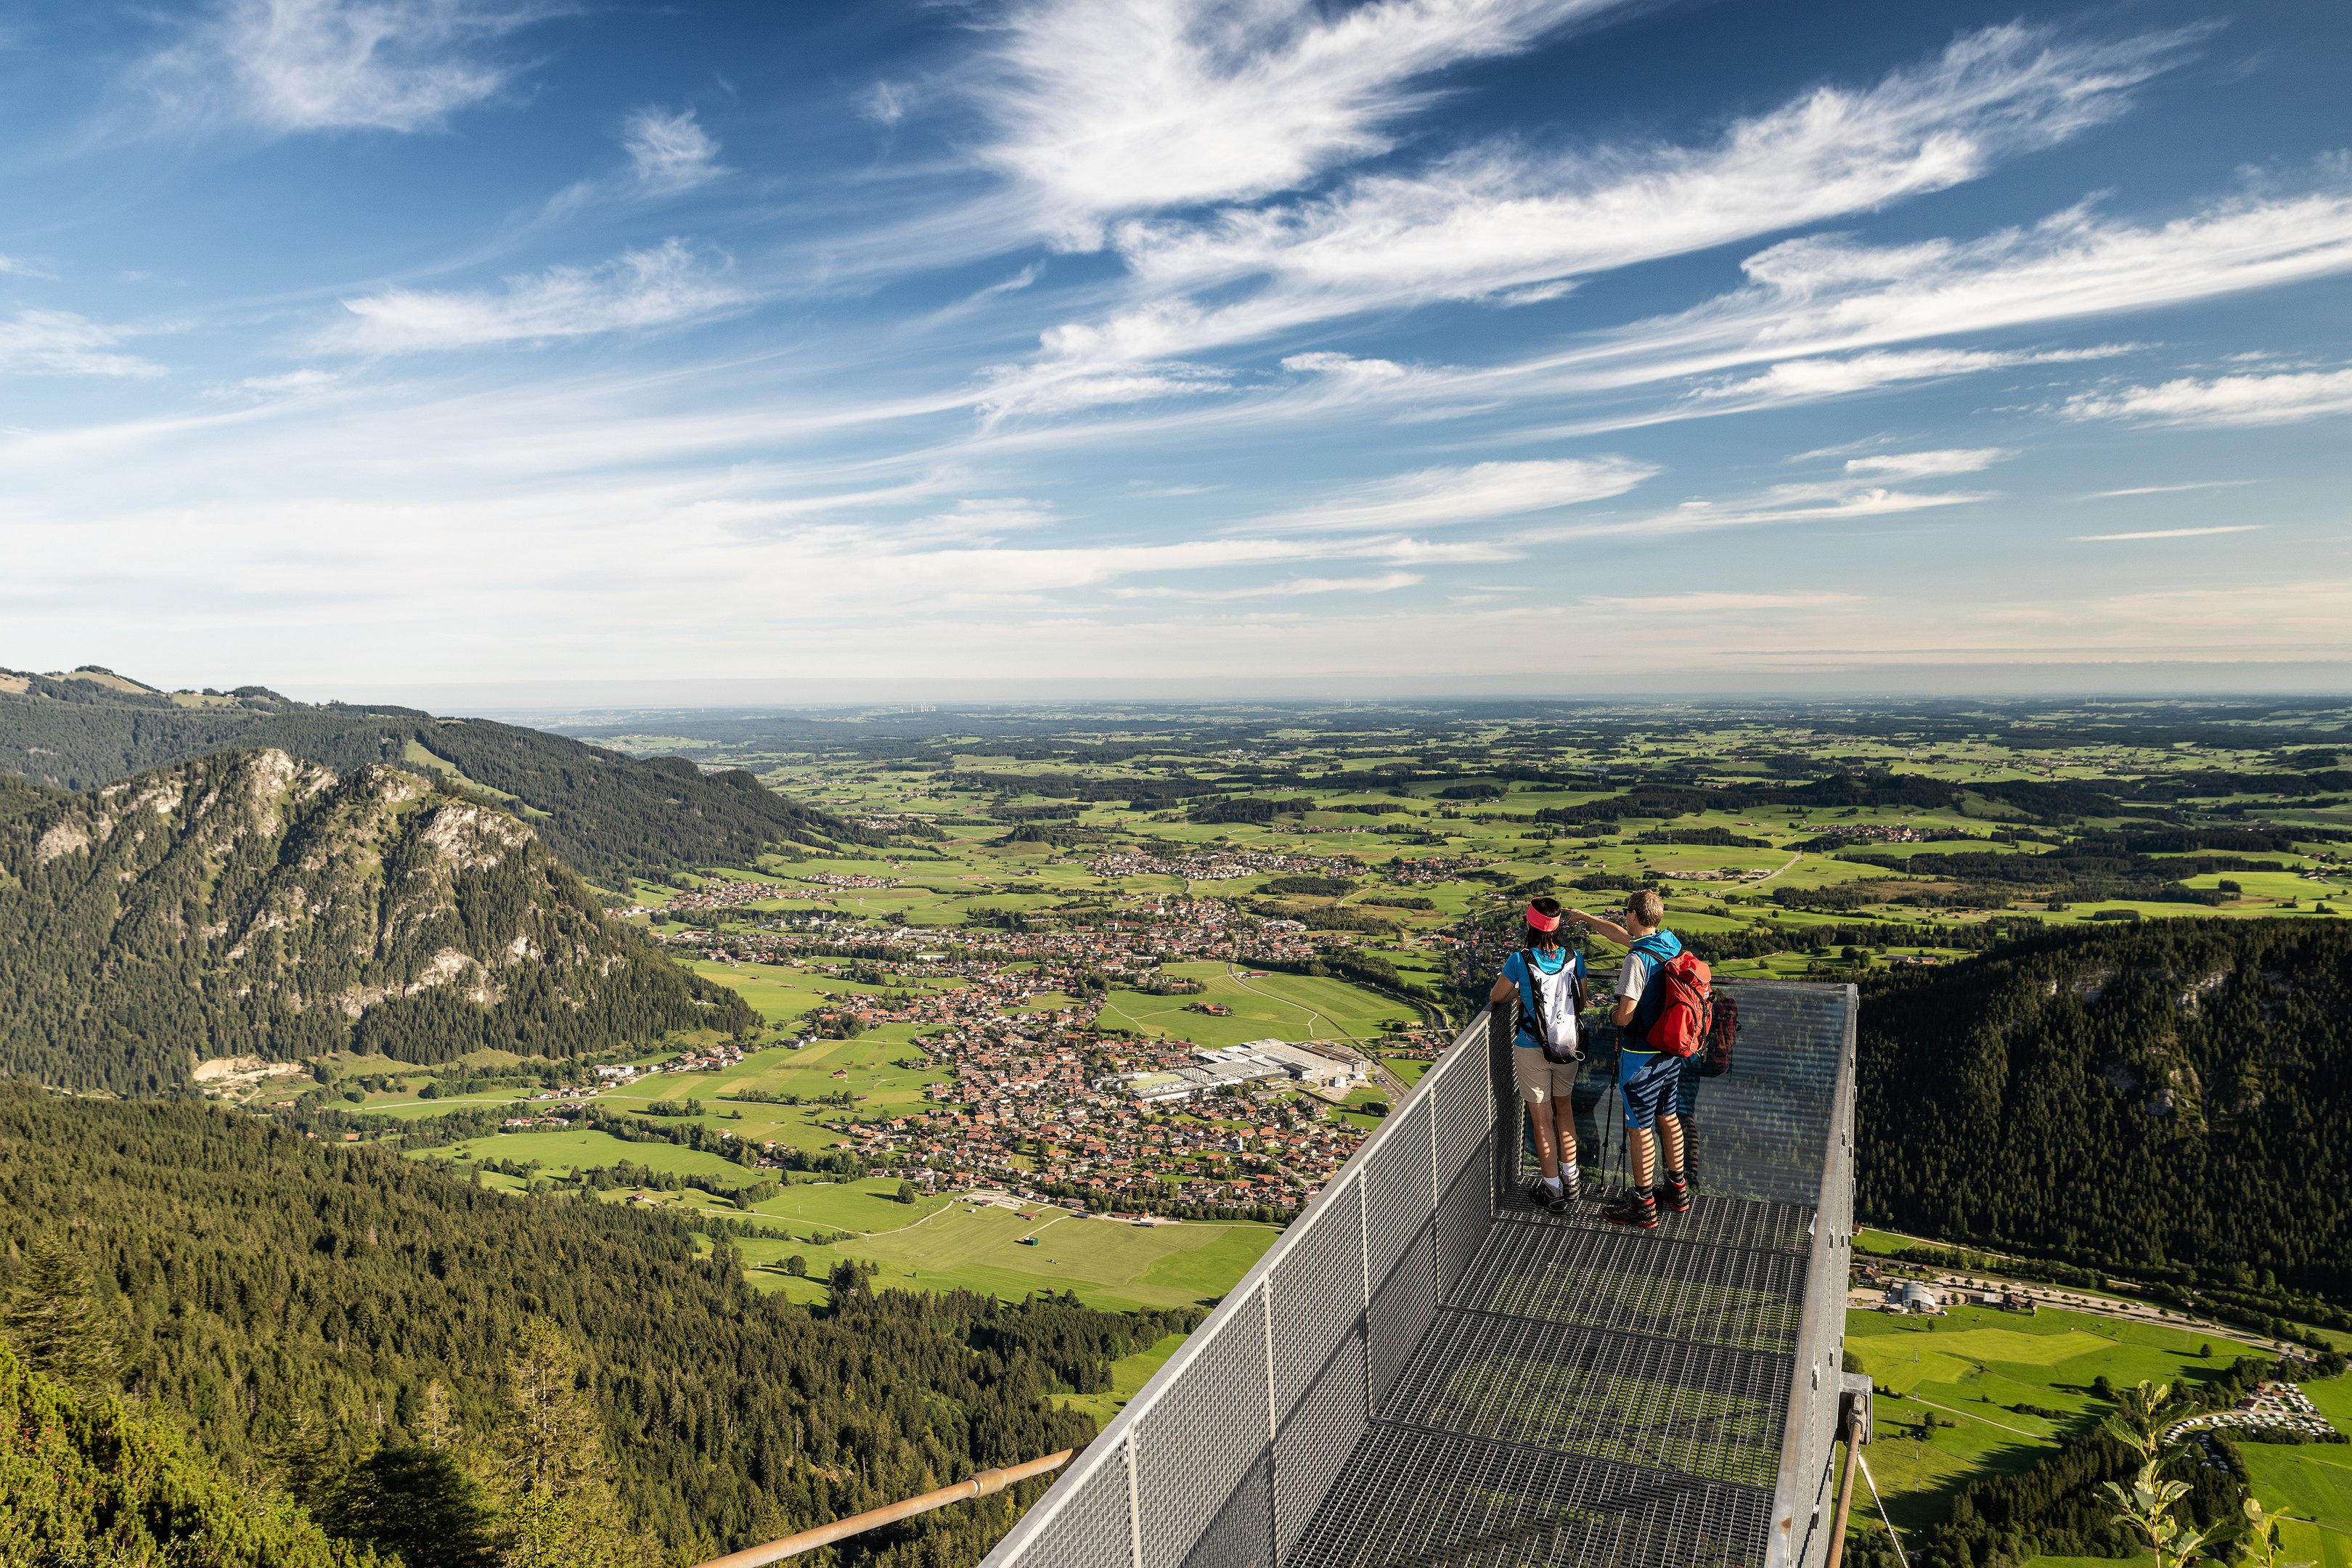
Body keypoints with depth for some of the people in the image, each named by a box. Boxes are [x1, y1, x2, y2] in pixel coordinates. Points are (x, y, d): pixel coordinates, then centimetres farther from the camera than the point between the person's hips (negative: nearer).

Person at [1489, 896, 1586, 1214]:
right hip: (1569, 1046, 4)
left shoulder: (1521, 961, -17)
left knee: (1542, 1120, 10)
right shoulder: (1574, 959, -6)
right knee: (1564, 1110, 23)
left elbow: (1496, 997, -5)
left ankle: (1553, 1191, 21)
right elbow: (1581, 1002, 7)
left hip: (1532, 1050, -4)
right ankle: (1571, 1181, 32)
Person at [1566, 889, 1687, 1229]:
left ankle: (1643, 1205, 13)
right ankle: (1678, 1190, 34)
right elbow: (1620, 934, 17)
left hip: (1641, 1058, -8)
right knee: (1669, 1119, 21)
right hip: (1671, 1052, 8)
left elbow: (1625, 1016, -24)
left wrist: (1612, 1014, -1)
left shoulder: (1638, 958, -25)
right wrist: (1582, 916, 25)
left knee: (1640, 1129, 3)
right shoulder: (1671, 943, 0)